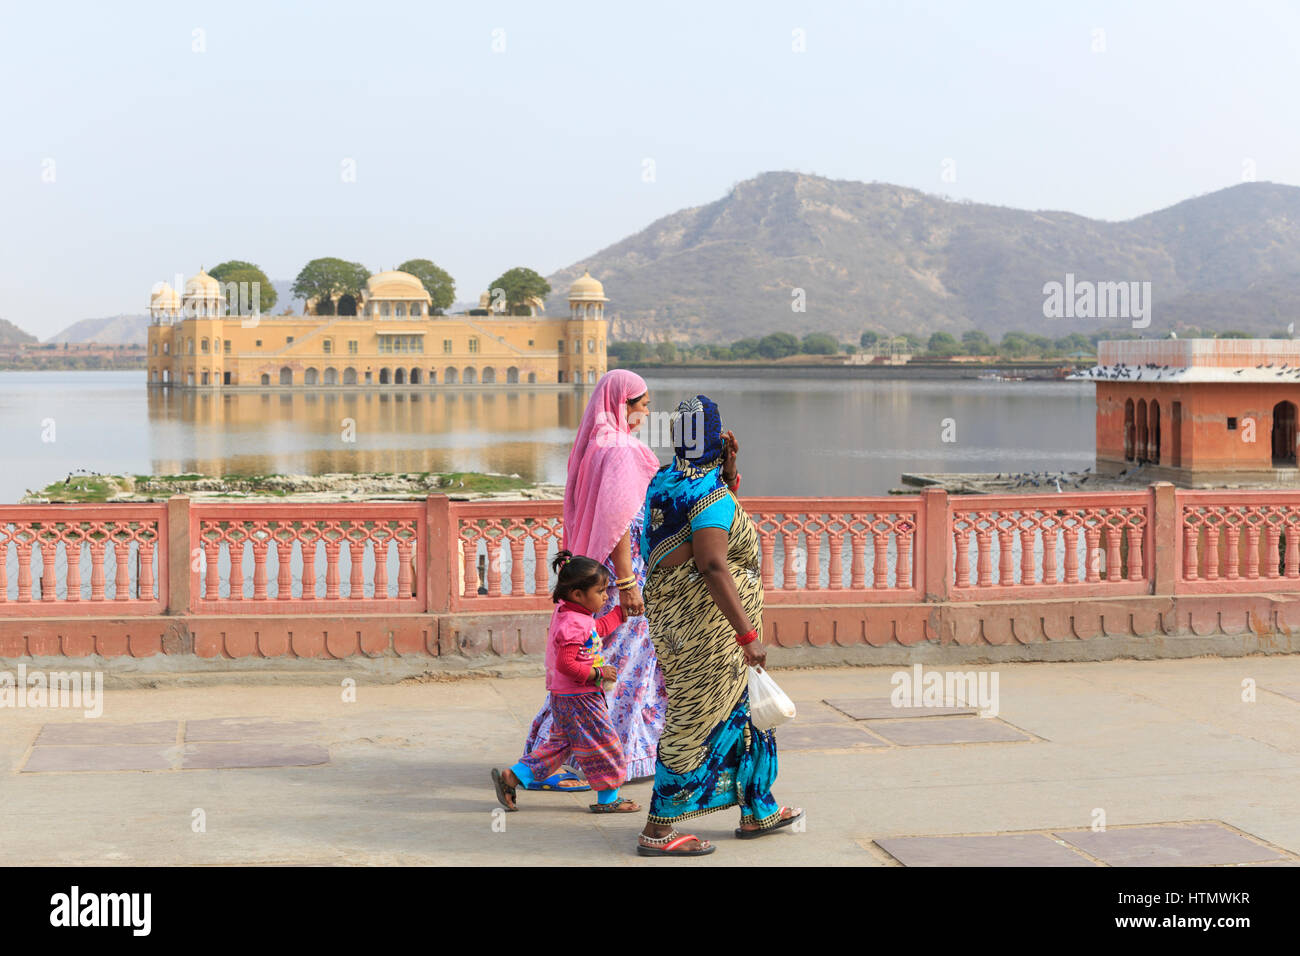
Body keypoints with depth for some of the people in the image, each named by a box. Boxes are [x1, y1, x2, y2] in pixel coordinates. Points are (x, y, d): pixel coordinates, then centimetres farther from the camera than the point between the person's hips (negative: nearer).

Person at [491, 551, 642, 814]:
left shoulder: (570, 614, 10)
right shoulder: (575, 624, -23)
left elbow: (598, 629, 28)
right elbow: (566, 664, -28)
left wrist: (622, 612, 27)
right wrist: (598, 673, -23)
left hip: (564, 698, 11)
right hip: (579, 699, -11)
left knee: (559, 743, 16)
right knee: (602, 744, 1)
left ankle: (512, 777, 12)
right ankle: (608, 799, 11)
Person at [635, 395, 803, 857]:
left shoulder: (665, 482, 8)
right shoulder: (710, 496, -19)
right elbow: (713, 566, -28)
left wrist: (728, 471, 12)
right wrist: (747, 633, -27)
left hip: (670, 612, 10)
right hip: (707, 623, -10)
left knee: (738, 710, 19)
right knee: (698, 721, -3)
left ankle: (757, 812, 30)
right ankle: (657, 830, 2)